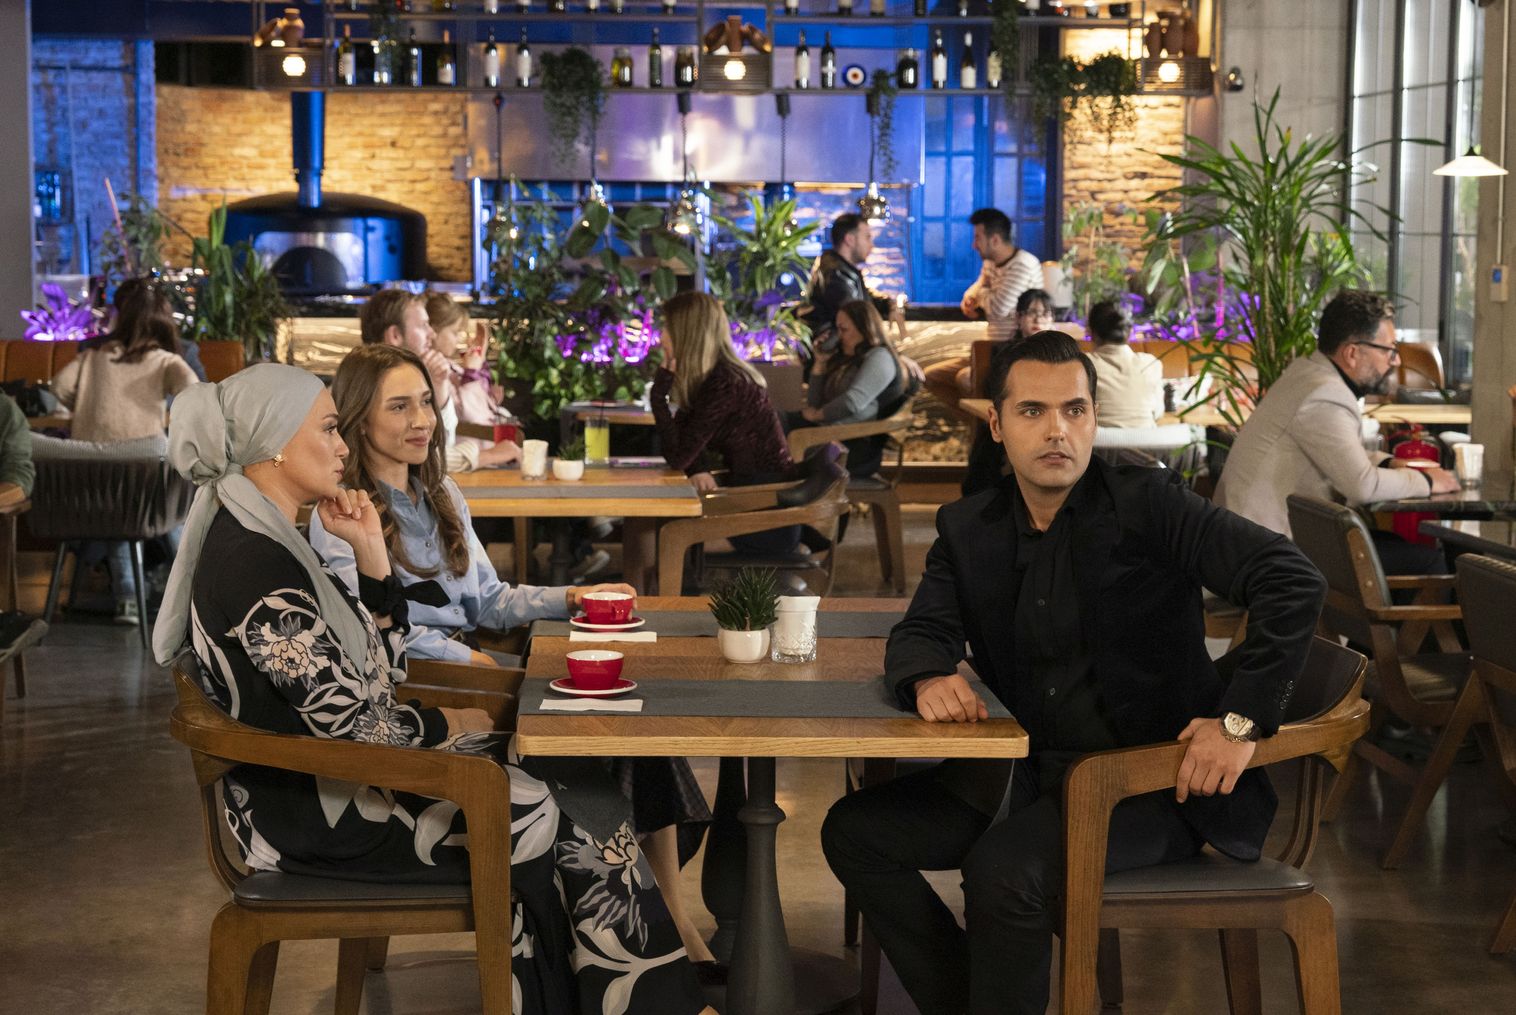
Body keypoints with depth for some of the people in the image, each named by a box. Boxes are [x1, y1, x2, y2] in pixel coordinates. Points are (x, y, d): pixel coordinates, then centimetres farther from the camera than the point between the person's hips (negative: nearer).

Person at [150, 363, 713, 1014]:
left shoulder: (264, 541, 10)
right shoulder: (257, 569, -23)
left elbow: (386, 662, 12)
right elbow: (353, 722, -23)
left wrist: (368, 548, 0)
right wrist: (448, 725, -5)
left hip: (326, 771, 10)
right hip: (315, 813, -10)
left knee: (573, 783, 2)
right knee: (570, 822, -8)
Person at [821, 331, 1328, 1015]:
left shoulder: (1147, 504, -10)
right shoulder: (969, 529, 7)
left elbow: (1293, 581, -18)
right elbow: (921, 631, 8)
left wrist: (1242, 720, -26)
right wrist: (929, 679, -17)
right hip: (1033, 772, 7)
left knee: (1004, 868, -30)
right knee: (854, 832, -2)